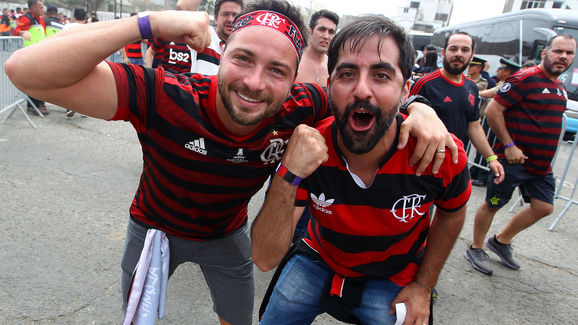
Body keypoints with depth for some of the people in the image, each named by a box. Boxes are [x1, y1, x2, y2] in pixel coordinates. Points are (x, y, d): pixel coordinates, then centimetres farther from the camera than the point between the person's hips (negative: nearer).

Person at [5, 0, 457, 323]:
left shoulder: (297, 109, -28)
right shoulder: (164, 96, -37)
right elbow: (25, 71, -43)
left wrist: (418, 109, -32)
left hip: (228, 233, 2)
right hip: (155, 227, -1)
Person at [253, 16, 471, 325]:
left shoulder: (441, 154, -27)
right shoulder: (306, 149, -26)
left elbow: (451, 213, -2)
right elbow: (265, 259, -28)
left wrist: (423, 287, -1)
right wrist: (289, 175, -42)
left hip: (393, 281, 0)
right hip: (318, 261, 1)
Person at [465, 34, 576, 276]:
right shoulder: (526, 79, -13)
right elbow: (492, 110, -19)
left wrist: (546, 157, 18)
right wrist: (509, 145, -20)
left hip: (542, 164, 8)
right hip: (513, 158, -8)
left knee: (544, 207, 9)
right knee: (492, 204, 4)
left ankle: (501, 241, 27)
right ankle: (476, 249, 21)